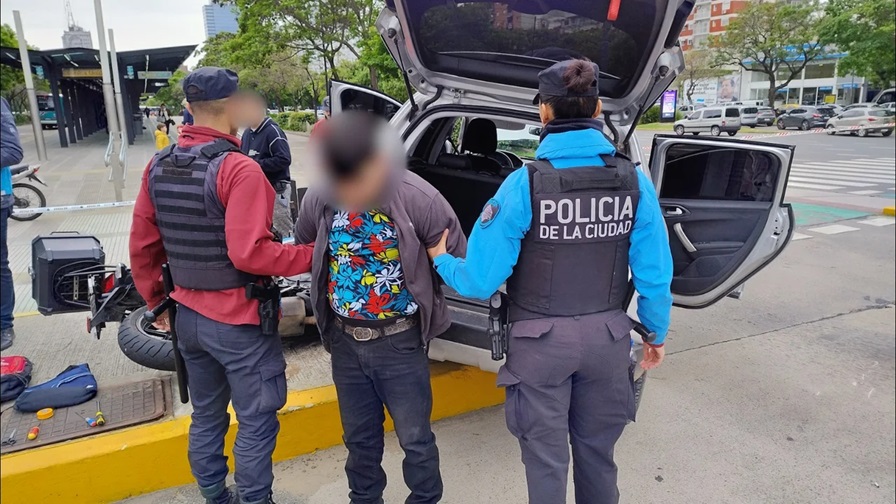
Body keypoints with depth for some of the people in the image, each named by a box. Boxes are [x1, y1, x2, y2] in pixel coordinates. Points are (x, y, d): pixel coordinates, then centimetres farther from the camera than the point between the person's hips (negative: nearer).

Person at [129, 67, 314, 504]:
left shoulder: (158, 167, 3)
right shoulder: (238, 168, -20)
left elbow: (142, 248, 7)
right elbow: (249, 253, -25)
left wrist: (156, 301, 18)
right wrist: (311, 255, -15)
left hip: (188, 316, 8)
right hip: (238, 320, -7)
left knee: (206, 416, 22)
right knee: (256, 423, 7)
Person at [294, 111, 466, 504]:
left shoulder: (419, 198, -18)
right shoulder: (318, 199, -7)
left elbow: (459, 259, -8)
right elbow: (302, 250, 12)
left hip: (400, 342, -3)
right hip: (345, 341, 4)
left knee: (414, 437, 12)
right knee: (359, 435, 21)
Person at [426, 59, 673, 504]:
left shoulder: (524, 184, -18)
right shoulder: (634, 181, -8)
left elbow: (480, 281, -17)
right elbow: (654, 275, -4)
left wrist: (440, 260, 4)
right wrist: (657, 335, 12)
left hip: (541, 340, -3)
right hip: (607, 337, 4)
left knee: (546, 458, 15)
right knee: (597, 450, 24)